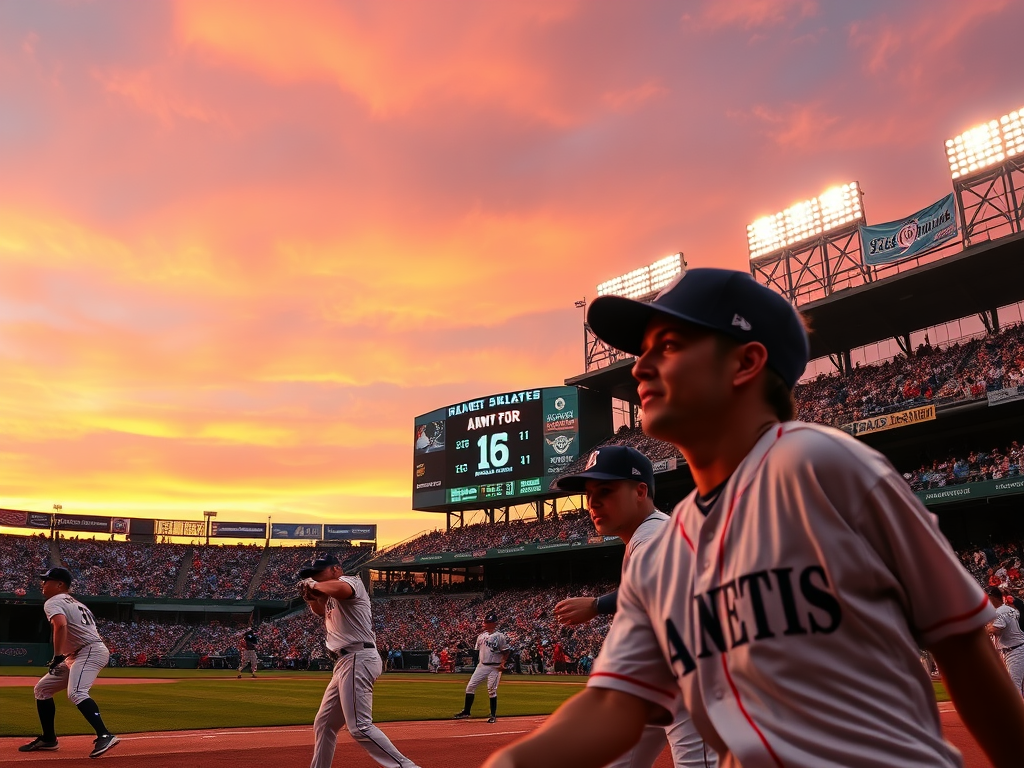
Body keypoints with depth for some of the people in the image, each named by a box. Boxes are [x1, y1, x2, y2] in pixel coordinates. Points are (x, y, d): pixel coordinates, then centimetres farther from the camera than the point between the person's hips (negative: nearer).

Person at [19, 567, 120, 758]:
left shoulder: (53, 602, -5)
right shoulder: (74, 603, 24)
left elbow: (61, 625, -27)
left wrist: (57, 656, -24)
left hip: (90, 652, -11)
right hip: (76, 656, 11)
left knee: (76, 693, -30)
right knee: (42, 689, 18)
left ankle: (105, 736, -39)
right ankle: (48, 739, 26)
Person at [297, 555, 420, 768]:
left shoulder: (350, 581, -8)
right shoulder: (331, 596, 22)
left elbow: (341, 590, -31)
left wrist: (314, 584, -13)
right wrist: (311, 596, 14)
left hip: (358, 660, -11)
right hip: (345, 663, 11)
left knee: (360, 727, -16)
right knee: (324, 724, 18)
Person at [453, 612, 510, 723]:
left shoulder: (500, 636, -8)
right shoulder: (481, 636, 9)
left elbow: (506, 651, -6)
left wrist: (502, 663, -15)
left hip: (494, 667, -6)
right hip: (482, 665, 6)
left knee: (492, 690, -4)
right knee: (470, 687, 2)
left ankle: (493, 715, 10)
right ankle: (466, 711, 13)